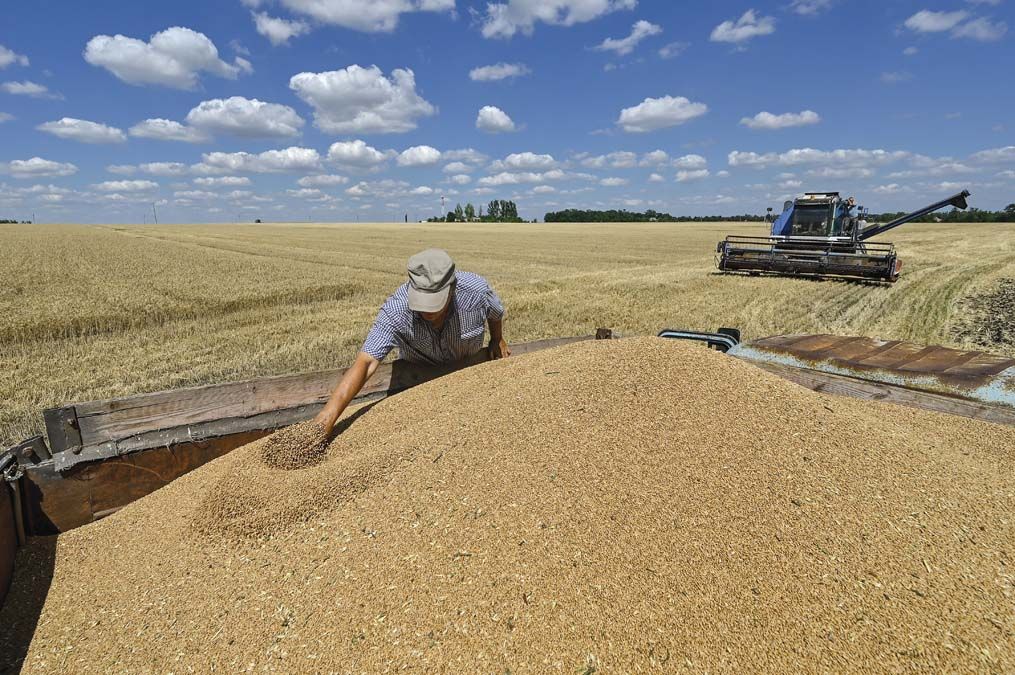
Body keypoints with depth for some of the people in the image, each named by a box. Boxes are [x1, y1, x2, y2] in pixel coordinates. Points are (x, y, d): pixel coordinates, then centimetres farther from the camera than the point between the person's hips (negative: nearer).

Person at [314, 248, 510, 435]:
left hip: (468, 366, 1)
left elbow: (496, 313, -11)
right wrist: (327, 415, -58)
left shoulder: (476, 290, -36)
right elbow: (365, 363, -47)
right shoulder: (395, 311, -41)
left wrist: (497, 341, 9)